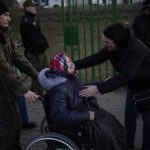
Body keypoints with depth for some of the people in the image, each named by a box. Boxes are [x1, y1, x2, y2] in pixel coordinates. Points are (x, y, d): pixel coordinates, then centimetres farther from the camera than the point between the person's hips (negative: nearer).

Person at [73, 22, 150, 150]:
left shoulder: (136, 49, -38)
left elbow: (124, 77, -44)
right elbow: (95, 58, -10)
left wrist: (99, 88, -49)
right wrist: (73, 65, -22)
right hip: (134, 85, 7)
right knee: (129, 115, 10)